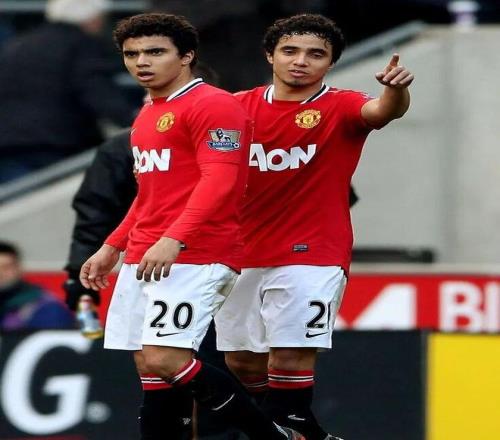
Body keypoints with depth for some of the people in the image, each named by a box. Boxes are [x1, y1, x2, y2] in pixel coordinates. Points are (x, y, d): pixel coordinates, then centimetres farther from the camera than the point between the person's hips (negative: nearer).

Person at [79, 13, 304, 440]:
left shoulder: (213, 105, -9)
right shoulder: (148, 114, 20)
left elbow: (219, 181, -20)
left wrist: (173, 239, -30)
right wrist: (112, 247, 27)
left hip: (194, 258, -9)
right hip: (143, 261, 9)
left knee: (165, 361, -18)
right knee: (149, 368, 4)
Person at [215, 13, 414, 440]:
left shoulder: (340, 108, -7)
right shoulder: (240, 107, 4)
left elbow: (382, 111, -28)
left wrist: (396, 88, -51)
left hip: (311, 257, -5)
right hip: (242, 256, 5)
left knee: (290, 359, -13)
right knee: (243, 362, 10)